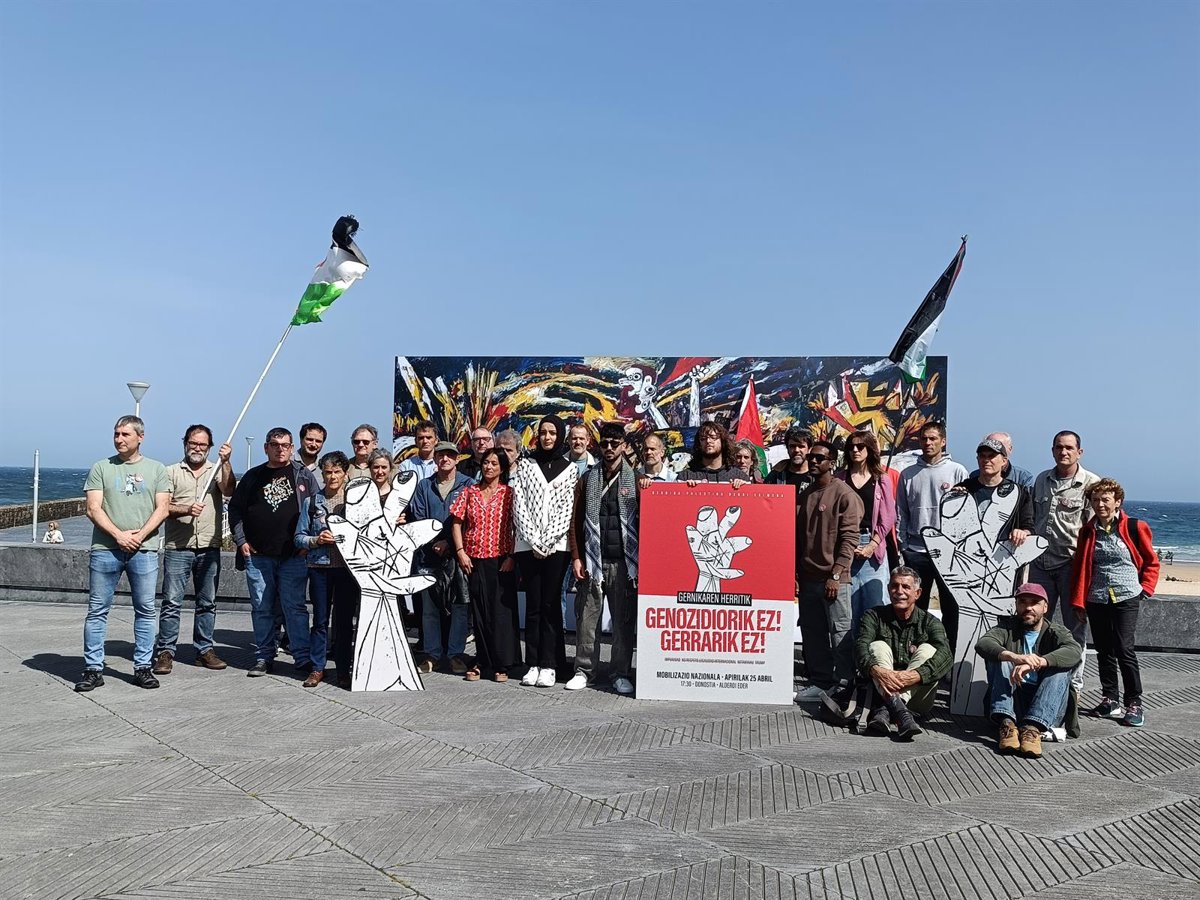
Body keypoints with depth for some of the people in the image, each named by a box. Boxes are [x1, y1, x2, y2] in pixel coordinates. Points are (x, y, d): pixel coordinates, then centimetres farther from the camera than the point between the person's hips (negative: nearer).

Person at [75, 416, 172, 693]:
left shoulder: (156, 469, 10)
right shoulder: (101, 468, 8)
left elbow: (162, 508, 3)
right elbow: (93, 509, 0)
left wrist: (140, 535, -11)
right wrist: (118, 535, -12)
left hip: (144, 550, 0)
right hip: (105, 549, 0)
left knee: (145, 610, 3)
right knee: (97, 610, 2)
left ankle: (142, 667, 12)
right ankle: (93, 669, 9)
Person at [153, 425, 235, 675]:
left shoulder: (217, 471, 10)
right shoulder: (172, 473, 8)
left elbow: (229, 491, -10)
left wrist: (225, 463, -23)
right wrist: (186, 509, -18)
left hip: (209, 548, 2)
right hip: (177, 548, -2)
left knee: (207, 603, 8)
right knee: (172, 602, -3)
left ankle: (204, 650, 16)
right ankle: (165, 652, 3)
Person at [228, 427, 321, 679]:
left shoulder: (303, 475, 5)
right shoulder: (253, 476, 11)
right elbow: (235, 509, 15)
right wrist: (241, 540, 5)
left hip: (294, 555, -2)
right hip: (258, 555, 2)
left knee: (295, 607, -2)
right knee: (261, 608, 7)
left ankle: (303, 658, 2)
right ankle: (264, 657, 16)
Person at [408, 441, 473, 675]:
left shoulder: (467, 485, 5)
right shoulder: (424, 486, 14)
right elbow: (416, 517, 6)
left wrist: (450, 542, -11)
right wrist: (432, 542, -10)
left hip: (457, 552, -2)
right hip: (429, 554, 3)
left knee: (460, 604, -4)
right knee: (429, 605, 4)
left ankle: (456, 653, 5)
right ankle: (432, 654, 12)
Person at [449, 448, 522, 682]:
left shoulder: (509, 493, 2)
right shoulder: (469, 492, 9)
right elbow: (456, 523, 9)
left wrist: (511, 556, -9)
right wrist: (460, 552, -1)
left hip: (501, 560, -2)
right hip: (474, 560, 2)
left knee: (502, 611, -2)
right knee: (480, 611, 7)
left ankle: (503, 664, 5)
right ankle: (482, 662, 16)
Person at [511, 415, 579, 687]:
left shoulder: (570, 469, 8)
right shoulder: (525, 465, 11)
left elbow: (567, 509, 0)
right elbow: (519, 505, 3)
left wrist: (547, 542, -9)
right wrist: (534, 541, -7)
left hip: (557, 546, -1)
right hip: (528, 546, 1)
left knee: (551, 604, -2)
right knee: (533, 605, 2)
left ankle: (549, 665, 0)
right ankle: (533, 664, 5)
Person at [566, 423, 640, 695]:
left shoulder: (635, 480, 7)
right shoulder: (588, 479, 10)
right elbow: (576, 521, 8)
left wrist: (640, 560, -4)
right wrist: (576, 557, 0)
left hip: (624, 562, -1)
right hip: (593, 561, 1)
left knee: (624, 621, 2)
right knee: (587, 618, 2)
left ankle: (622, 674, 11)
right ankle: (584, 670, 12)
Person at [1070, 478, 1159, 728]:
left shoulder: (1134, 528, -2)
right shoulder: (1087, 532, 7)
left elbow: (1151, 561, 7)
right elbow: (1079, 567, 8)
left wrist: (1145, 589, -2)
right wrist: (1078, 601, 3)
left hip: (1126, 598, -4)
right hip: (1097, 600, 4)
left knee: (1124, 649, -9)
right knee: (1104, 651, 9)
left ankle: (1134, 703, 1)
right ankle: (1110, 699, 20)